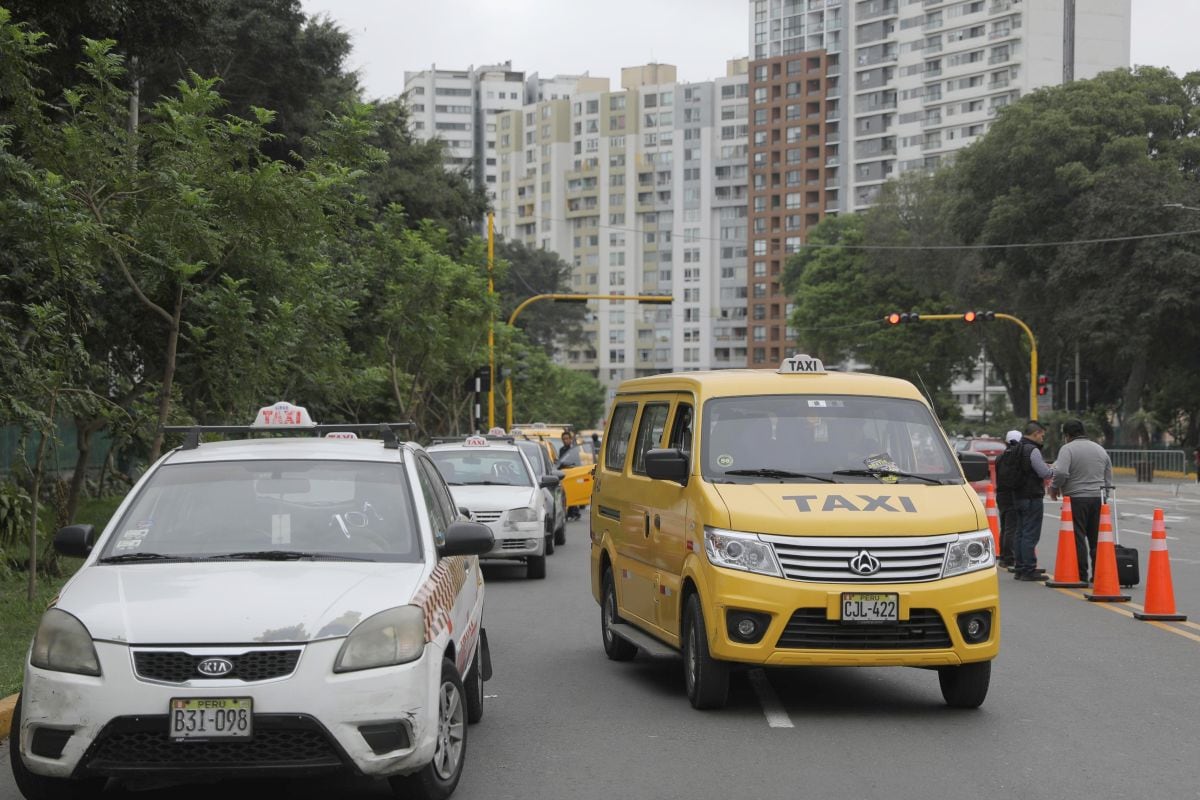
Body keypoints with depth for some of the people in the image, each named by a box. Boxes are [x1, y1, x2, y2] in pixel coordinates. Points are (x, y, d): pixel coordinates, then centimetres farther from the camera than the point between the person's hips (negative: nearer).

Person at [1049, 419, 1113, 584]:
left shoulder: (1067, 449, -6)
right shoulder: (1100, 450, 15)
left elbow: (1061, 472, -20)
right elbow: (1108, 480, 18)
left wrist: (1054, 487, -3)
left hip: (1076, 498, -6)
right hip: (1098, 498, 6)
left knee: (1078, 538, -2)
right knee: (1097, 539, 10)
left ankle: (1081, 575, -4)